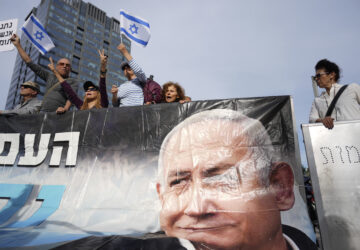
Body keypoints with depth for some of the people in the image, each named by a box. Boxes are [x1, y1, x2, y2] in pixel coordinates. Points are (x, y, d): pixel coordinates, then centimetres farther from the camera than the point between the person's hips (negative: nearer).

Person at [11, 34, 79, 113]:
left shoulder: (73, 82, 10)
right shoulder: (50, 77, 25)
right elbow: (30, 63, 29)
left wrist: (65, 108, -28)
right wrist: (17, 44, 30)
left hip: (58, 115, -4)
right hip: (42, 113, 4)